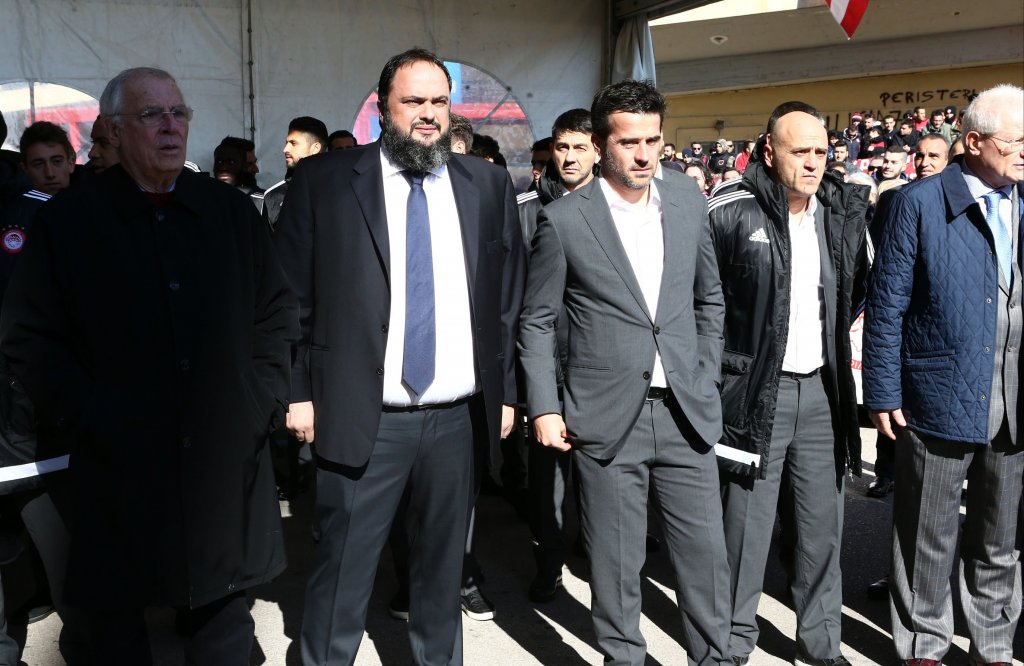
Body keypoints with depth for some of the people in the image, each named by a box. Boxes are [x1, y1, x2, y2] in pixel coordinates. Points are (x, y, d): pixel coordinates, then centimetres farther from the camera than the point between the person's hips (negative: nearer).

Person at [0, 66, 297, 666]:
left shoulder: (231, 211, 7)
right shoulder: (68, 221, 0)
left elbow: (278, 311, 11)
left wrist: (265, 396, 1)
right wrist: (85, 418, -9)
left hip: (229, 457, 2)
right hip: (122, 464, -2)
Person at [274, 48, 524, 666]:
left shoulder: (489, 185, 6)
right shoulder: (325, 180, -1)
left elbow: (510, 297, 9)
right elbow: (292, 296, 0)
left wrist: (506, 392, 7)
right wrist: (299, 391, -3)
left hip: (459, 417, 3)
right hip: (363, 420, -2)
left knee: (444, 567, 16)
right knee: (344, 572, 7)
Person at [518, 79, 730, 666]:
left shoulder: (688, 202, 7)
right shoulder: (563, 220, -4)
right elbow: (538, 322, 1)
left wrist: (707, 374, 11)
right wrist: (544, 408, -5)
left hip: (686, 413, 3)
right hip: (608, 418, -3)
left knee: (707, 553, 8)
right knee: (616, 562, 8)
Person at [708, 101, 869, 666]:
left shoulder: (845, 210, 7)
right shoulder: (731, 211, -9)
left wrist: (833, 340, 11)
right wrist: (720, 364, -2)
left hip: (823, 389, 5)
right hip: (755, 388, -4)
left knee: (822, 524, 12)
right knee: (747, 525, 4)